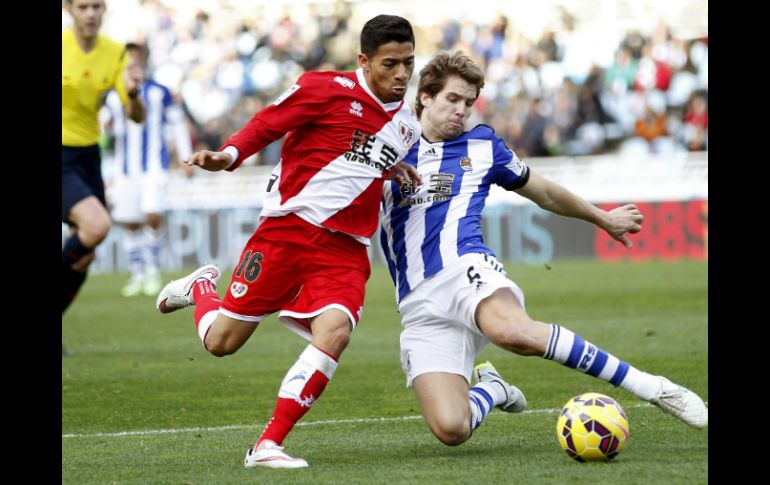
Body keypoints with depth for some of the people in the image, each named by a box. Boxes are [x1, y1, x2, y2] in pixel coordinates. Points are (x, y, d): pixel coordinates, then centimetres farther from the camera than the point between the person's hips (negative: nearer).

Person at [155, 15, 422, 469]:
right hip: (288, 229, -4)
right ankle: (201, 287, 40)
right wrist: (229, 154, -20)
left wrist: (396, 173, 9)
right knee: (222, 341, 2)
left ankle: (269, 445, -19)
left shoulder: (406, 123, 11)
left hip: (345, 249, 4)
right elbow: (266, 125, -3)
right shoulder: (326, 89, -8)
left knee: (334, 331, -25)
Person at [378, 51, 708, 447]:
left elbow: (545, 193, 33)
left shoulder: (481, 146, 19)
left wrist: (603, 219, 45)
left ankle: (649, 386, -30)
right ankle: (492, 390, 19)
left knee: (512, 331, -41)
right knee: (450, 429, -21)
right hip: (419, 306, 1)